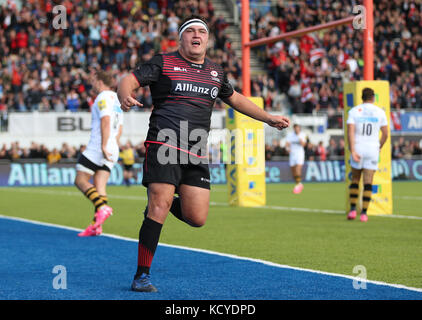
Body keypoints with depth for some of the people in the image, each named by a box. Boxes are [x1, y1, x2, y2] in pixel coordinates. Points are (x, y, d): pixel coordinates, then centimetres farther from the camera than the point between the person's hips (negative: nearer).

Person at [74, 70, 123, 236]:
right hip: (112, 150, 8)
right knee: (99, 187, 2)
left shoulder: (103, 97, -6)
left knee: (80, 180, -4)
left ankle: (102, 207, -24)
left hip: (97, 147, -8)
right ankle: (97, 226, -7)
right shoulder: (116, 98, 21)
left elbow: (106, 121, -20)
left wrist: (104, 146, -23)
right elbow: (119, 129, 24)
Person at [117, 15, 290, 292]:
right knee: (159, 206, -15)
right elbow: (129, 81, -4)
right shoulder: (164, 63, 3)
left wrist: (269, 118, 33)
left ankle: (163, 203, 30)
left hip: (197, 154, 5)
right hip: (165, 143, -5)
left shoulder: (216, 72, 18)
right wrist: (125, 97, -28)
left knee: (197, 218, -4)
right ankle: (142, 275, -4)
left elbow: (235, 98, 34)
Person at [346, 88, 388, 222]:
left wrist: (352, 151, -14)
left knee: (355, 180, 15)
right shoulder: (380, 112, 2)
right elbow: (385, 134, 3)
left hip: (357, 150, 1)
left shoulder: (354, 111, 0)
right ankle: (364, 213, -5)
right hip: (372, 150, -1)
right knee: (368, 183, 0)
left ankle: (352, 210, 6)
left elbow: (350, 132, -11)